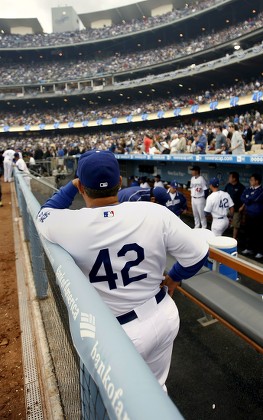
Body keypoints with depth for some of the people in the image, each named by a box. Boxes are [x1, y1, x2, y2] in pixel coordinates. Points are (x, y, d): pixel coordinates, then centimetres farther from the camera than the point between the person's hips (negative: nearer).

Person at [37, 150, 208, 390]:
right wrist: (174, 278, 8)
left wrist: (71, 186, 9)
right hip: (165, 317, 3)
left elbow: (44, 214, 7)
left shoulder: (67, 224, -18)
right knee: (156, 388, 28)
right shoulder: (155, 213, -18)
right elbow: (198, 254, -8)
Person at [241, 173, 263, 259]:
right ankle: (249, 249, 28)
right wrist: (248, 201, -11)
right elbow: (242, 198, 3)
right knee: (248, 231, 14)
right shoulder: (248, 189, 9)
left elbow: (252, 199, -19)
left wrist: (246, 201, -2)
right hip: (248, 214, 7)